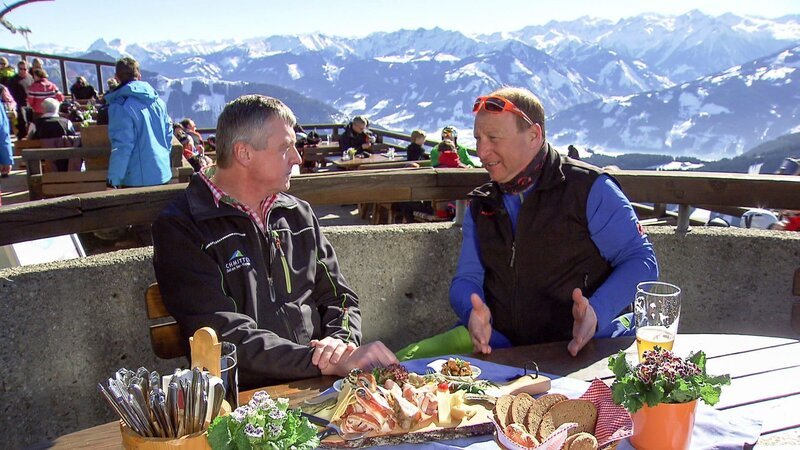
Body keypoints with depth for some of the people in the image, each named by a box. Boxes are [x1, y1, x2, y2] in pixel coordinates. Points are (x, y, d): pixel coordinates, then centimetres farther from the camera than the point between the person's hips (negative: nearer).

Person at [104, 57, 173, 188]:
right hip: (163, 175, 6)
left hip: (137, 179, -6)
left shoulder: (120, 106, -14)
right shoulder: (157, 101, 6)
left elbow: (122, 146, -17)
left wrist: (112, 181, -12)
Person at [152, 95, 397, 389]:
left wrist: (340, 342, -7)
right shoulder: (179, 229, -7)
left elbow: (339, 296, 15)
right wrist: (327, 363, -22)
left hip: (318, 389, 6)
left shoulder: (298, 214, 13)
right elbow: (227, 337, -15)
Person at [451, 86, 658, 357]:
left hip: (582, 352, -3)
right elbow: (466, 279, 9)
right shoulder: (480, 206, 12)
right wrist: (474, 313, -15)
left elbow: (640, 261, -5)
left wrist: (597, 312, -22)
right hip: (504, 352, 3)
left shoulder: (590, 189, -3)